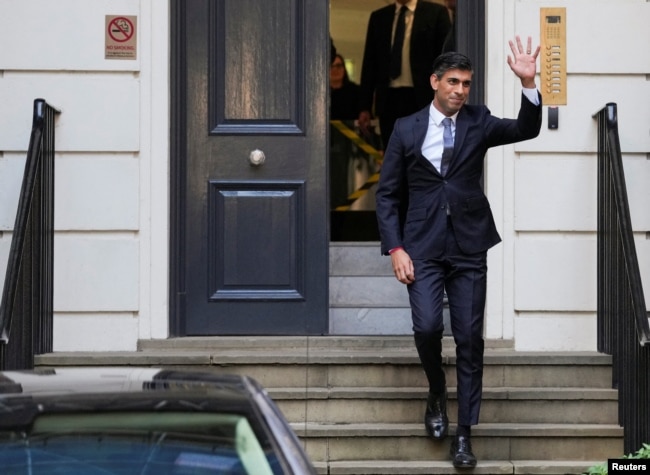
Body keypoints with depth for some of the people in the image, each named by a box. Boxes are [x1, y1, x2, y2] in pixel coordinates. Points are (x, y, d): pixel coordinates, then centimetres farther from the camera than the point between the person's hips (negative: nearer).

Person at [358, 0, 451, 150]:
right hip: (389, 100, 3)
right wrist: (364, 106, 7)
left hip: (423, 99, -3)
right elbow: (370, 63, 14)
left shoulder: (435, 13, 4)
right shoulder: (378, 17, 14)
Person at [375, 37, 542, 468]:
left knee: (470, 339, 0)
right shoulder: (407, 130, 3)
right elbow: (388, 194, 4)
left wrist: (529, 84, -25)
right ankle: (437, 394, 15)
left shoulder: (478, 122, 5)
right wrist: (395, 248, -5)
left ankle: (464, 435, 7)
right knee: (427, 327, -16)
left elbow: (526, 130, -10)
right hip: (423, 247, -1)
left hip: (469, 247, 1)